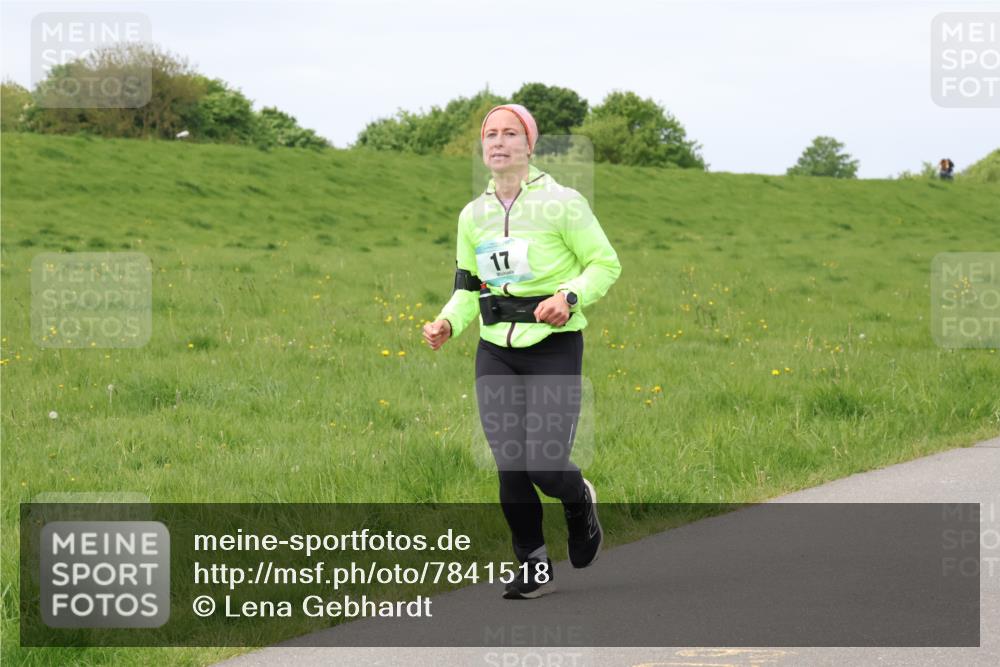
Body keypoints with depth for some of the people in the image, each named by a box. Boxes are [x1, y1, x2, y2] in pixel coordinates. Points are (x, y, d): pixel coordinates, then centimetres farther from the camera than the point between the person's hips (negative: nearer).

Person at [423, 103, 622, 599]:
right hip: (496, 351, 4)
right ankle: (533, 569, 13)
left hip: (554, 348, -4)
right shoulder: (473, 215, 9)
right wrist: (448, 324, -2)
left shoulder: (561, 203, -6)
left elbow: (606, 263, -2)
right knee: (509, 468, -3)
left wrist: (570, 297, -19)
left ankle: (580, 502, 26)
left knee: (544, 466, -11)